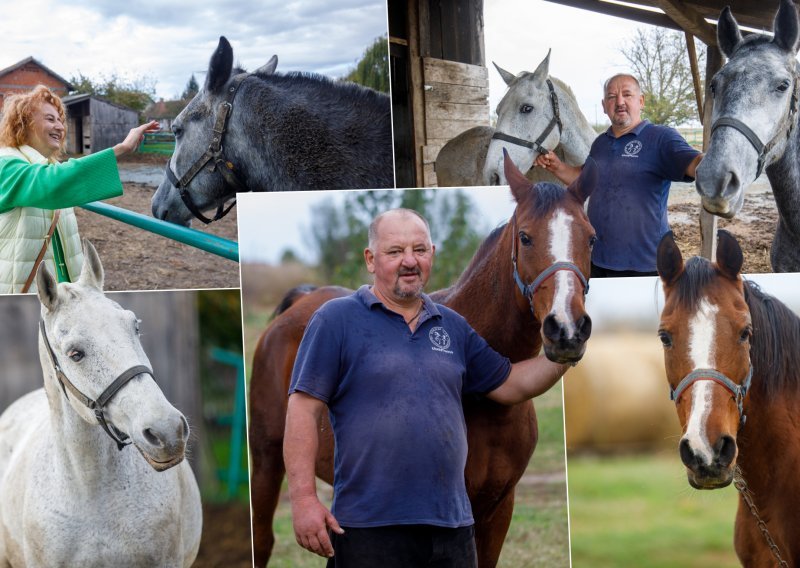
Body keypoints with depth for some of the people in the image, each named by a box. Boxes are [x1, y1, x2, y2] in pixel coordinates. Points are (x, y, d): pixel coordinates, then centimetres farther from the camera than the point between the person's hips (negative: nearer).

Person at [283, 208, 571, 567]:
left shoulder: (453, 327, 16)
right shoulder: (337, 319, -2)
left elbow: (510, 386, 20)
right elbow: (304, 408, -8)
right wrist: (303, 498, -16)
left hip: (452, 524, 5)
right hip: (370, 527, -5)